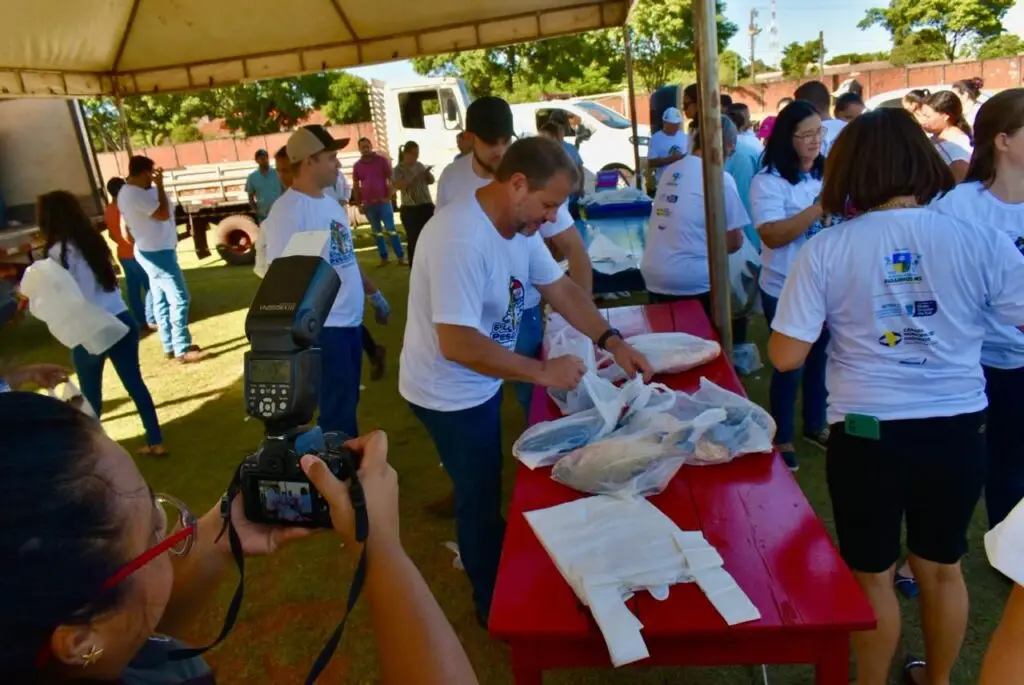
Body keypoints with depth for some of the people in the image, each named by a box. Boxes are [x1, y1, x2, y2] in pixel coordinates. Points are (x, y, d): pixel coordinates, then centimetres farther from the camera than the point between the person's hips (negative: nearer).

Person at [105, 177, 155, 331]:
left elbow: (112, 234, 15)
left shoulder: (108, 210, 8)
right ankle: (151, 321, 1)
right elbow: (125, 233, -28)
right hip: (134, 254, -9)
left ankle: (141, 321, 18)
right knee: (150, 286, -1)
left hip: (123, 254, 9)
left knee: (133, 288, 12)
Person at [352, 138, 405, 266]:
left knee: (391, 230, -5)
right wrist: (359, 204, 5)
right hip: (368, 204, 3)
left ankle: (401, 257, -3)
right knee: (377, 232, 8)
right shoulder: (357, 165, 6)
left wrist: (389, 197, -10)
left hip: (383, 202, -3)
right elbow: (355, 186, 11)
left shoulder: (382, 160, -1)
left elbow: (391, 180, -1)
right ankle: (384, 258, 13)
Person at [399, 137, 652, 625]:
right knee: (480, 498, 10)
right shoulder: (460, 238, -33)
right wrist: (543, 372, -29)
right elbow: (456, 344, -36)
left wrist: (613, 342, -5)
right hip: (449, 393, -8)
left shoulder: (519, 223, -4)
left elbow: (560, 287, 5)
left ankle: (499, 565, 50)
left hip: (480, 383, 8)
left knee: (485, 488, 26)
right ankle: (494, 605, 33)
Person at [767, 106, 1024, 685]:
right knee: (943, 569, 25)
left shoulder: (825, 250, -13)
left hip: (867, 434, -2)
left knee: (872, 577, 18)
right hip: (958, 431, 3)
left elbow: (786, 356, -11)